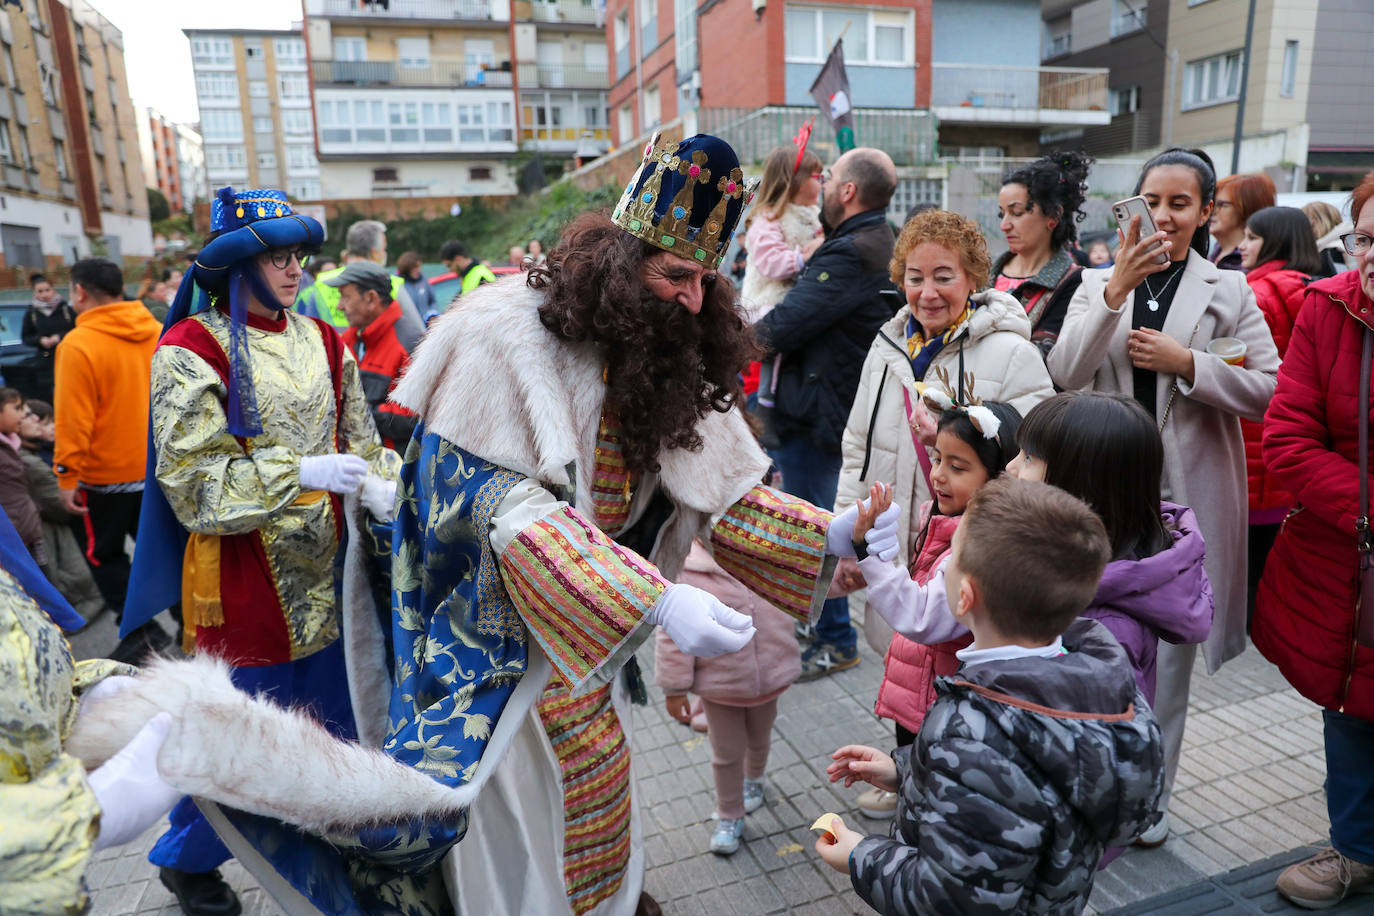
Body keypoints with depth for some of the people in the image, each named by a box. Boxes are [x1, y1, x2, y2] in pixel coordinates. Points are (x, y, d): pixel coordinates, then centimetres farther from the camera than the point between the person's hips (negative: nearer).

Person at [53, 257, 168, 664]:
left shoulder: (78, 345, -17)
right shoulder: (159, 334, 0)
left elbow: (74, 420, -18)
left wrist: (66, 476, -10)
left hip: (107, 474, -5)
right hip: (162, 467, 5)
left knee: (104, 553, 12)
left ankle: (140, 629, 6)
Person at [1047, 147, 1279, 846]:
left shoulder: (1229, 291, 4)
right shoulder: (1098, 283, 6)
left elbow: (1270, 390, -4)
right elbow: (1065, 374, -10)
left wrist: (1185, 361, -16)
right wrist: (1116, 291, -19)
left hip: (1187, 494, 0)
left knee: (1170, 650, 10)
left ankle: (1149, 796, 28)